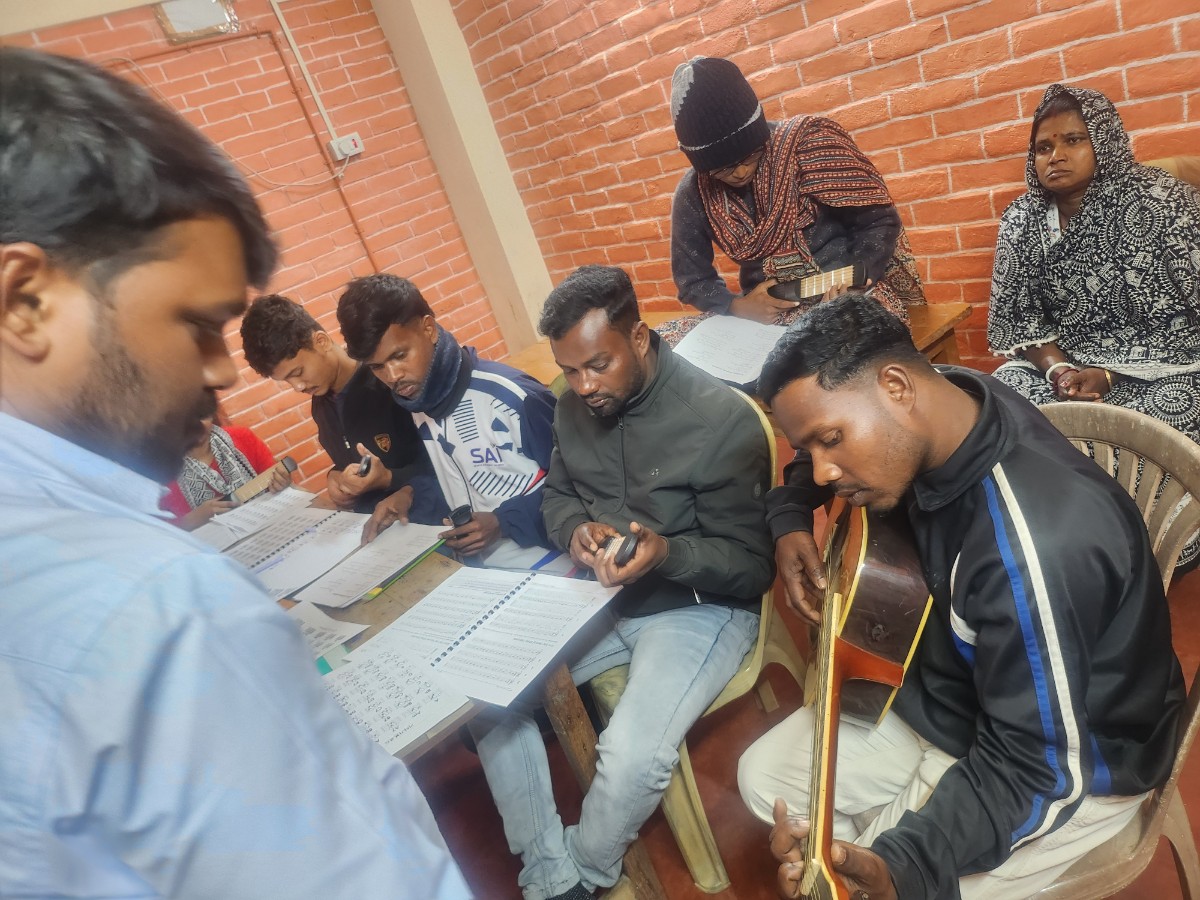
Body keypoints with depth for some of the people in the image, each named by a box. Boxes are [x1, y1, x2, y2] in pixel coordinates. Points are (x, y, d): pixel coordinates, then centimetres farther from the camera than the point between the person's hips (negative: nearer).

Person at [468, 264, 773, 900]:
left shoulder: (721, 419, -21)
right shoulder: (575, 407, -2)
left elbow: (752, 564, -15)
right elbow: (555, 495, 12)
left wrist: (667, 554, -34)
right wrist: (574, 531, -12)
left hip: (699, 606, -6)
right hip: (602, 594, 6)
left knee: (632, 757, -26)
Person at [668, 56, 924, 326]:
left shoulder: (806, 143, -11)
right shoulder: (693, 194, -3)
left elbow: (880, 222, -6)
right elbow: (691, 279, 5)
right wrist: (737, 306, -13)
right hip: (766, 313, 3)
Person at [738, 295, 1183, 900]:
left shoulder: (1035, 543, -38)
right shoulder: (939, 400, -14)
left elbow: (1033, 766, -29)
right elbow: (817, 469, 8)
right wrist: (791, 522, -8)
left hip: (1072, 768, -7)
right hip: (946, 697, 7)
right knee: (764, 776, 5)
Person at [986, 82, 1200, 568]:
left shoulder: (1160, 202, -10)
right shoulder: (1021, 219, 3)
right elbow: (1016, 314, 2)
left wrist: (1109, 376, -23)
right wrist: (1057, 368, -16)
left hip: (1159, 367, -4)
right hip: (1063, 360, 4)